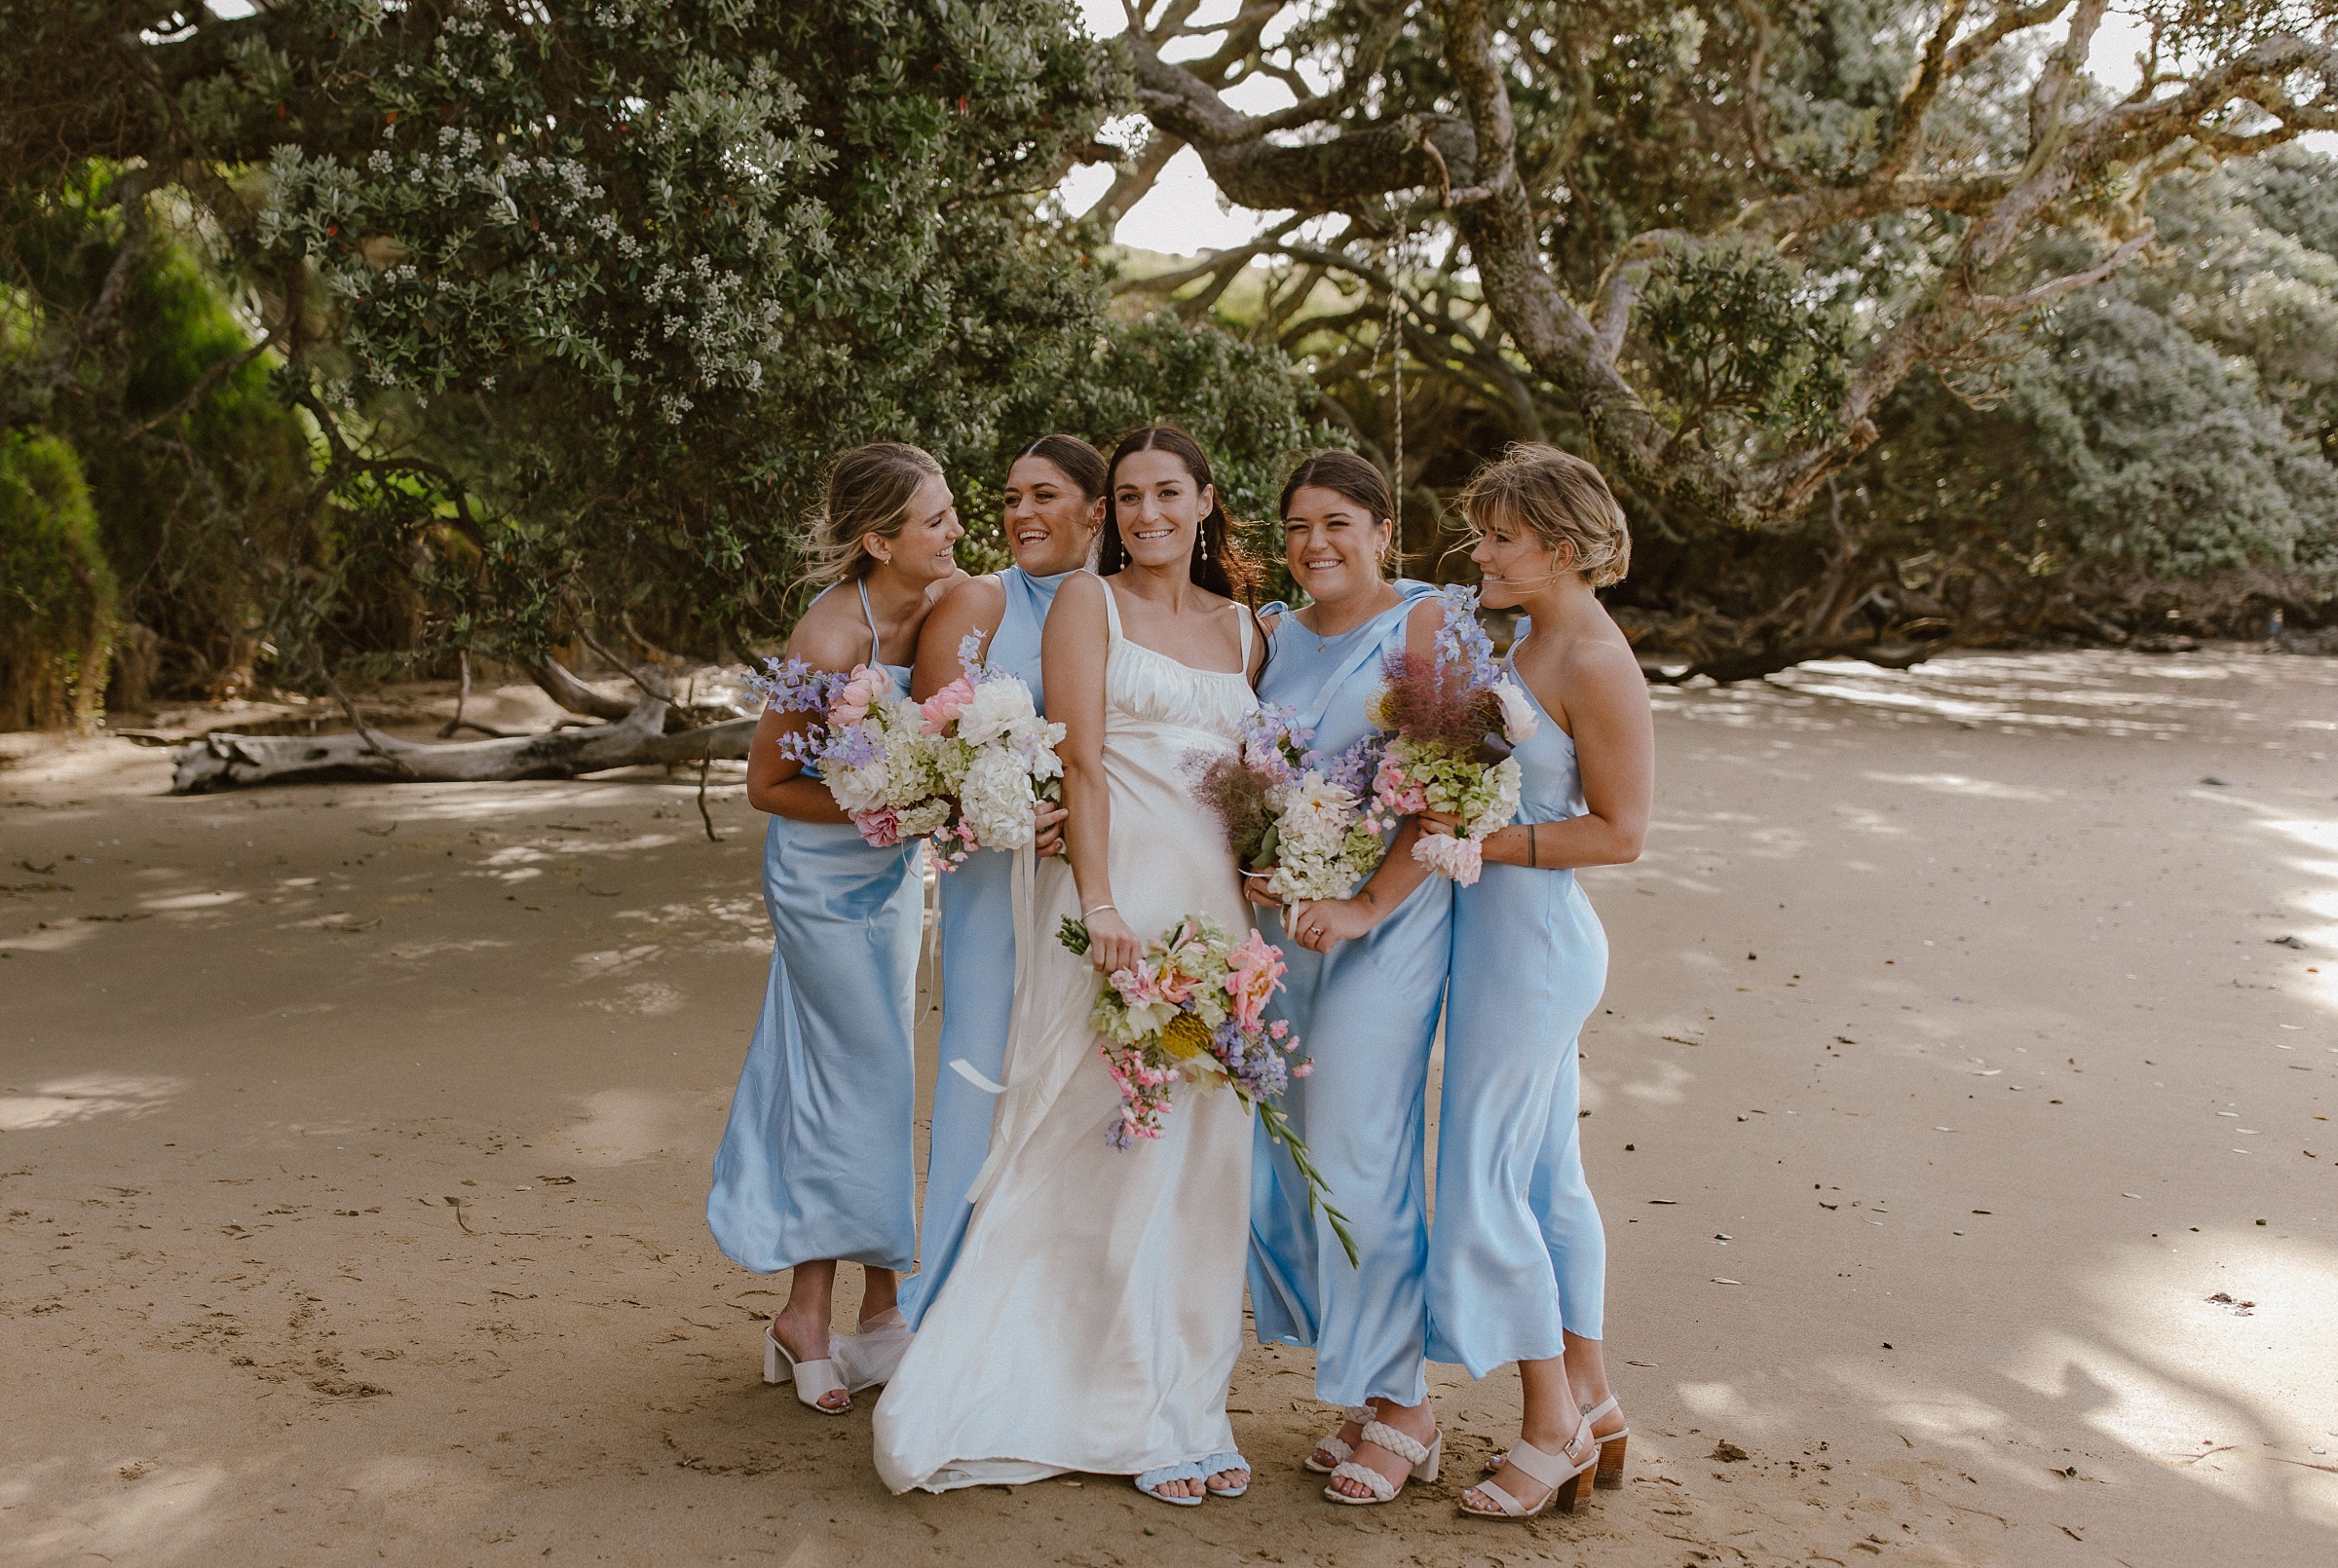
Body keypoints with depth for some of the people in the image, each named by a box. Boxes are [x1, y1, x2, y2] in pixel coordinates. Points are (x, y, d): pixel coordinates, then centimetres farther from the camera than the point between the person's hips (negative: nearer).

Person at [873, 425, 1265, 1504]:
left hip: (1215, 900, 5)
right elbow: (1079, 762, -8)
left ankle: (1187, 1402, 20)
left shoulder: (1244, 629, 16)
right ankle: (1135, 1410, 8)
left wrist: (1256, 918, 6)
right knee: (1108, 1150, -3)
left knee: (1202, 1158, 8)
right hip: (1115, 895, -5)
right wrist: (1102, 906, -18)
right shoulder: (1087, 602, 2)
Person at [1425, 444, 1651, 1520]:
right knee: (1546, 1176, 15)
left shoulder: (1597, 665, -16)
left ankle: (1552, 1428, 11)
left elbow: (1619, 831, -17)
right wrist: (1448, 807, 6)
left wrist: (1484, 840, -20)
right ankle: (1591, 1402, 27)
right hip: (1506, 935, 10)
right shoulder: (1532, 645, 12)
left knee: (1485, 1181, -3)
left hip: (1535, 939, -10)